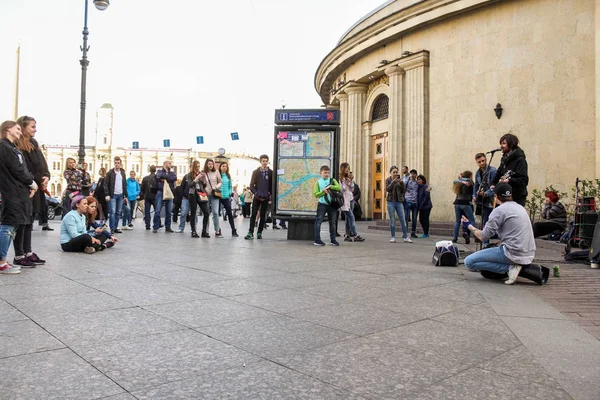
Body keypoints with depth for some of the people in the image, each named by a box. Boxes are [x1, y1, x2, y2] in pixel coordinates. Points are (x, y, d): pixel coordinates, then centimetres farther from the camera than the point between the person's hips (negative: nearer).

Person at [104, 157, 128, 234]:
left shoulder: (123, 173, 13)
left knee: (118, 212, 7)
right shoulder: (110, 173, -2)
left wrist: (126, 196, 11)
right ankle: (112, 228, -4)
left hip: (121, 195, 5)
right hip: (113, 195, -5)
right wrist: (107, 195, -14)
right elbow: (106, 184, -4)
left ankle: (116, 227, 14)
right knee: (112, 212, -8)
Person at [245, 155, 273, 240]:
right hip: (257, 197, 0)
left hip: (266, 198, 0)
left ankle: (259, 232, 11)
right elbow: (251, 185, 3)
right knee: (253, 214, -5)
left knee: (263, 215, 4)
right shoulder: (256, 172, 5)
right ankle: (250, 233, -8)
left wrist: (270, 195, -7)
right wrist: (255, 193, -12)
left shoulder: (271, 172, 4)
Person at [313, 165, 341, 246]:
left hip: (332, 204, 2)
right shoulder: (318, 182, 4)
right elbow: (316, 194, -4)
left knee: (332, 222, 9)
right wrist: (323, 191, -17)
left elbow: (339, 188, -7)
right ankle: (317, 240, -2)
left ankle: (333, 240, 18)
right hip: (322, 204, -2)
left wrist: (330, 186, -17)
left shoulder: (333, 181, 8)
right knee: (318, 221, -6)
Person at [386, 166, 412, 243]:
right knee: (392, 220, 1)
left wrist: (401, 183, -11)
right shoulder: (388, 180, 4)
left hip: (399, 201, 2)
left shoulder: (399, 180, 8)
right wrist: (394, 181, -21)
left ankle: (406, 237, 3)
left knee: (403, 220, -1)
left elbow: (402, 191, 3)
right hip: (391, 202, -2)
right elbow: (387, 189, -12)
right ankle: (393, 237, 8)